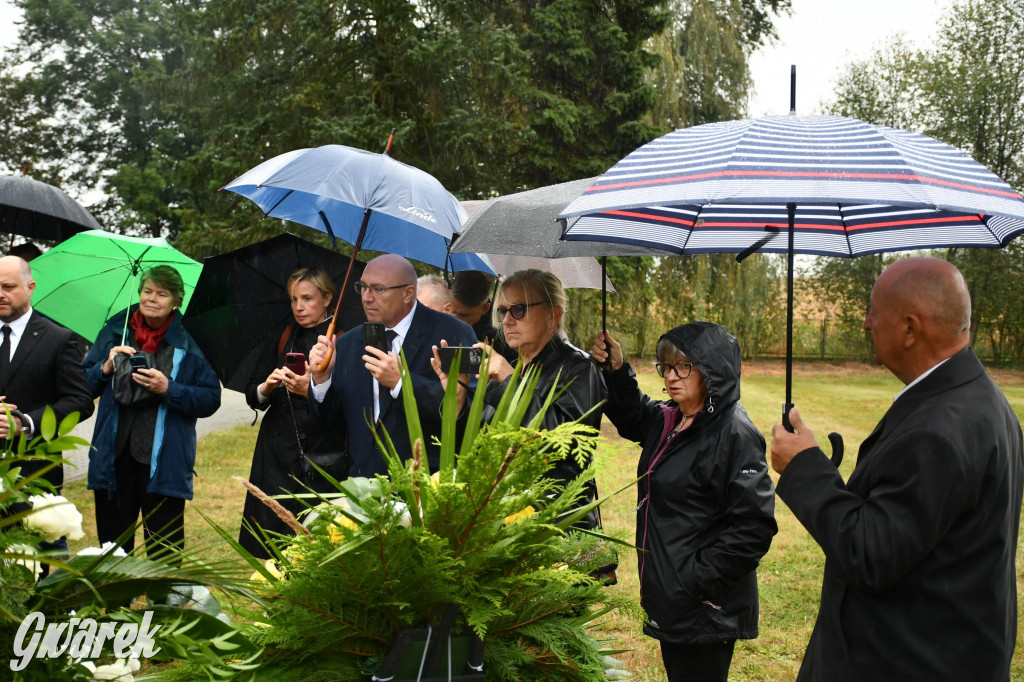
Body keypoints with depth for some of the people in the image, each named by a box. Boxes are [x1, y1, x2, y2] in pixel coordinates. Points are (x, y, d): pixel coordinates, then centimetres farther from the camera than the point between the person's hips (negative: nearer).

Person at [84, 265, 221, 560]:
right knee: (112, 542, 11)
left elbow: (211, 399, -6)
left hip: (163, 463, -3)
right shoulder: (115, 331, 8)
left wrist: (168, 389, -17)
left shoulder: (189, 343, -2)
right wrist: (106, 368, -8)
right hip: (115, 456, 3)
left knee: (163, 549, 5)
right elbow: (84, 387, 11)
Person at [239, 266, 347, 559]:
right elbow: (252, 396, 12)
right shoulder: (279, 339, 14)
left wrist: (313, 391, -20)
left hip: (323, 460, -4)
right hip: (277, 457, 4)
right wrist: (267, 387, -9)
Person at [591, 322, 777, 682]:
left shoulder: (734, 435, -19)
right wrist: (616, 371, 11)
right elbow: (633, 418, 28)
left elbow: (754, 526, -22)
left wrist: (698, 580, -21)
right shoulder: (669, 420, 6)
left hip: (706, 608, -9)